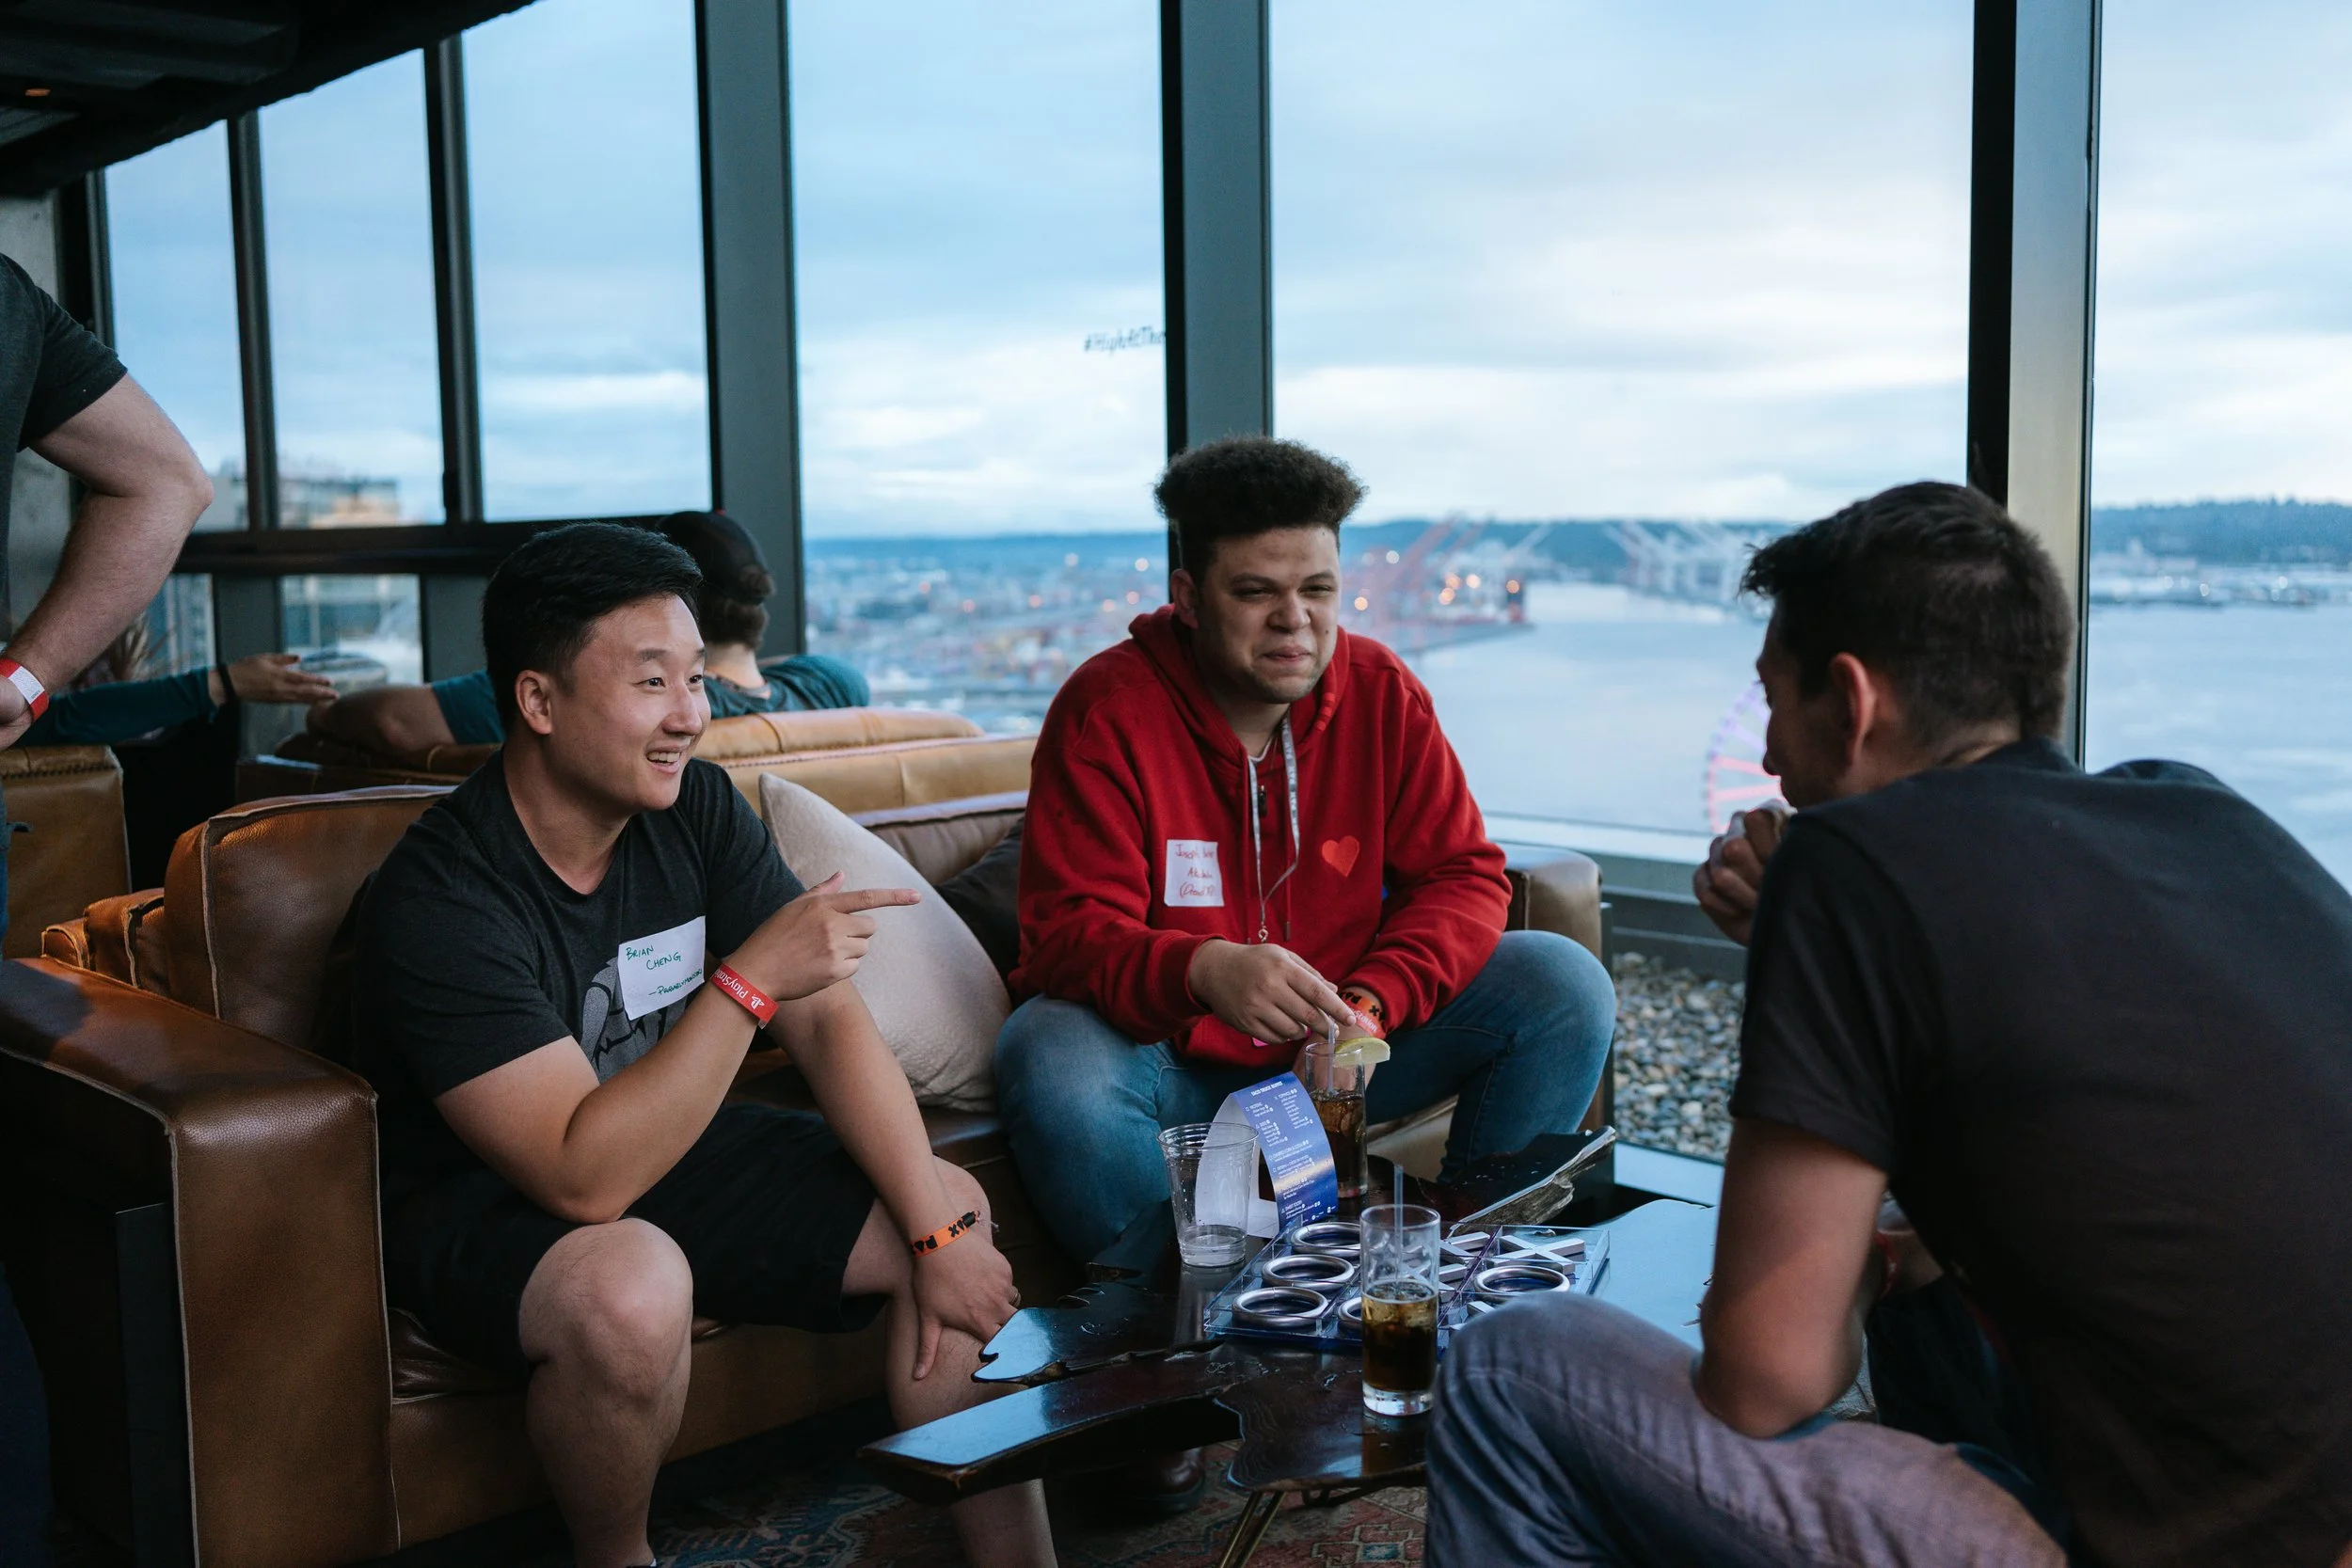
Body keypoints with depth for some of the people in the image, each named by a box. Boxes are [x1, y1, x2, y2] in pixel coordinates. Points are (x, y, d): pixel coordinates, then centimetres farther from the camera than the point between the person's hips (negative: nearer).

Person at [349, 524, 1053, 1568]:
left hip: (667, 1145, 7)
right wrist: (750, 982, -36)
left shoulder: (696, 809, -8)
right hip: (476, 1200, -6)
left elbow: (829, 1021, -8)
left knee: (956, 1211, -4)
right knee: (631, 1285, -38)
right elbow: (586, 1178, -33)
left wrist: (936, 1230, -16)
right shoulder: (441, 903, -28)